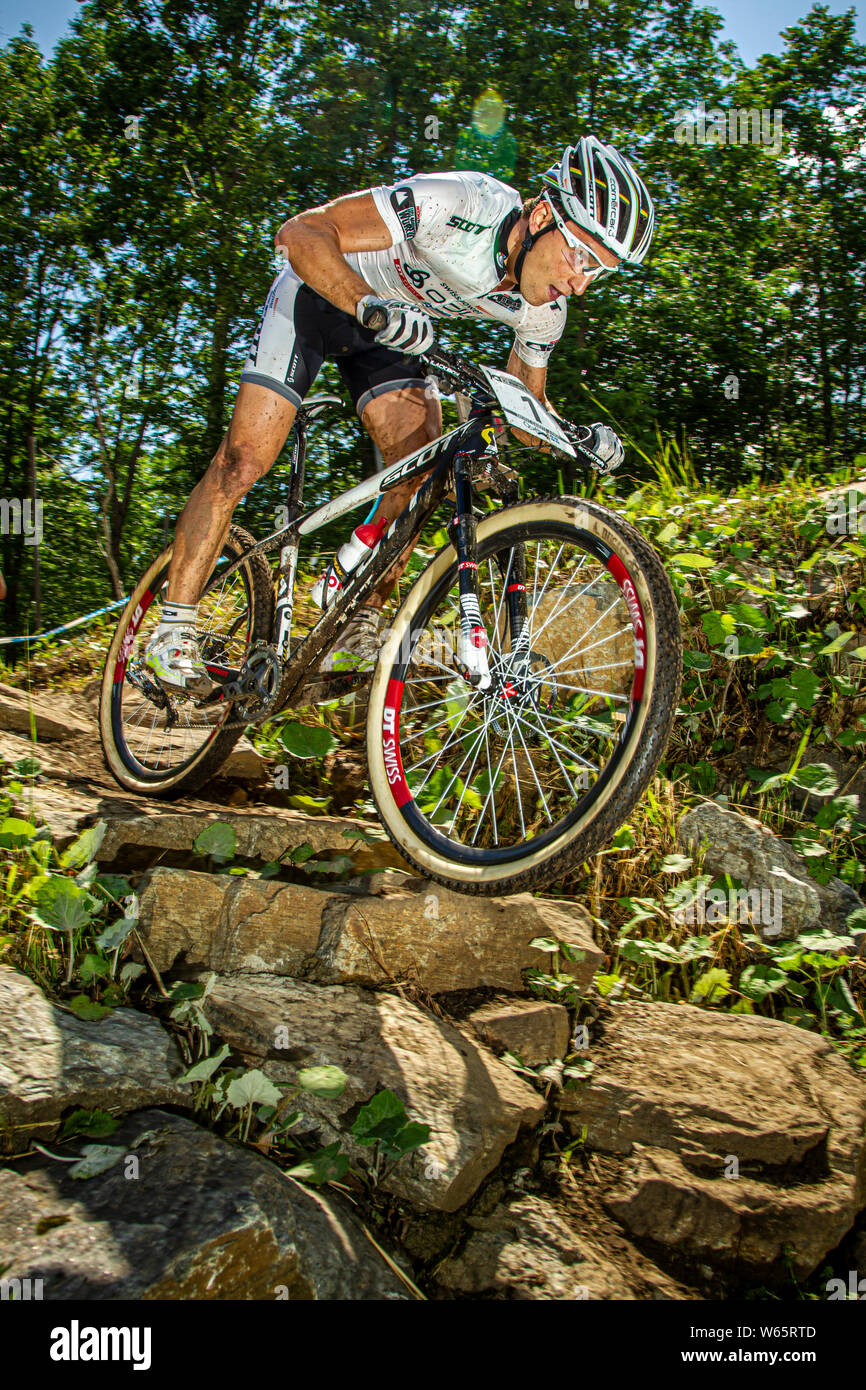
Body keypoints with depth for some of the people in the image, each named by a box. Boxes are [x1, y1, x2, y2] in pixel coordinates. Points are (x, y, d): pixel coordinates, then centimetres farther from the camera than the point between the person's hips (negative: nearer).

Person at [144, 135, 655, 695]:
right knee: (246, 460, -12)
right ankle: (174, 631, -1)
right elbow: (301, 232, -37)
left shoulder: (545, 303, -16)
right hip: (320, 294, -5)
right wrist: (368, 303, -55)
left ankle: (357, 631, -1)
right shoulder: (458, 205, -36)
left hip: (392, 328, 5)